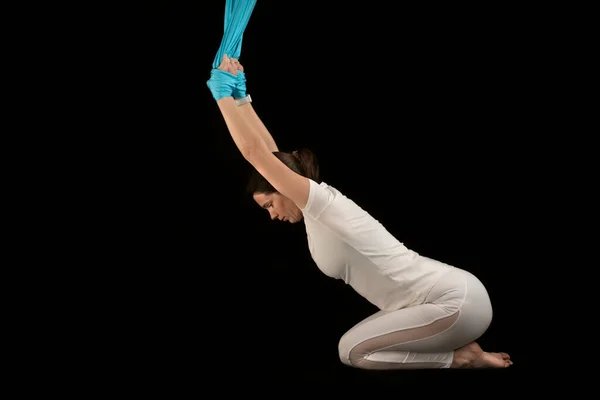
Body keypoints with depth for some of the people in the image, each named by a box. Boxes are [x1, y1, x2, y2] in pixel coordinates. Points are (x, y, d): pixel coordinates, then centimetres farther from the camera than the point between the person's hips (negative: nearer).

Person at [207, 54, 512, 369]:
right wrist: (240, 96, 19)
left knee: (353, 351, -8)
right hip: (453, 297, 10)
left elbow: (254, 153, -15)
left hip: (457, 304, -10)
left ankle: (461, 359, -2)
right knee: (357, 345, 17)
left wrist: (222, 93, -6)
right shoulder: (319, 208, 9)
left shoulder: (322, 203, -15)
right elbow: (269, 151, 18)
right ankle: (463, 354, 14)